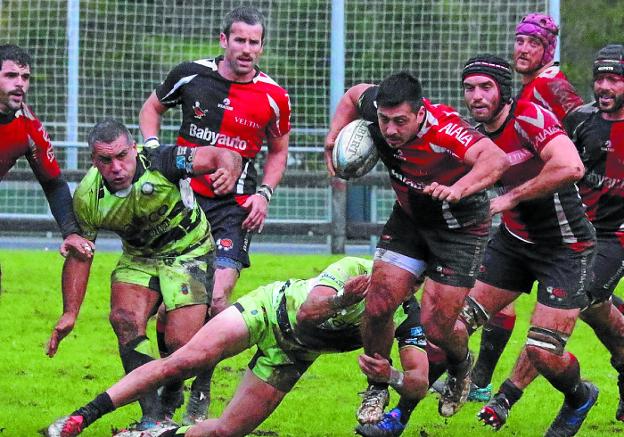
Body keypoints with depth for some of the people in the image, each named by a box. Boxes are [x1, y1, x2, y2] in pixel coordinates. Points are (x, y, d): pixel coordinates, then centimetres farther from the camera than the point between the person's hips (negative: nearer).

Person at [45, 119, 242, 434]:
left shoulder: (159, 163, -29)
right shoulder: (87, 197, -16)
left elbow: (223, 156, -31)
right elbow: (79, 255, -4)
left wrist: (228, 172, -56)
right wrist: (70, 313, -8)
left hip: (189, 253, -3)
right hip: (138, 259, 3)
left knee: (181, 345, -14)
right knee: (125, 319, -24)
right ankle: (152, 417, -22)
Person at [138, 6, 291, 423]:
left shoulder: (274, 97, -2)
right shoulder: (191, 75, -2)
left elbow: (278, 150, 15)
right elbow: (152, 107, 16)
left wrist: (264, 193, 1)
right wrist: (153, 150, 0)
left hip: (235, 207, -1)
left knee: (217, 296, -13)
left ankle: (201, 394, 1)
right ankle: (169, 381, 20)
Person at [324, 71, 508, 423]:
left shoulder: (443, 132, -38)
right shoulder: (376, 109, -19)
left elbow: (496, 160, -53)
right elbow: (354, 94, 6)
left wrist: (457, 190, -66)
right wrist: (334, 137, -5)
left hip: (460, 226, -5)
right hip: (409, 218, 5)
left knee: (435, 328, -6)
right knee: (378, 307, -5)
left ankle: (461, 366, 31)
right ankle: (378, 388, 20)